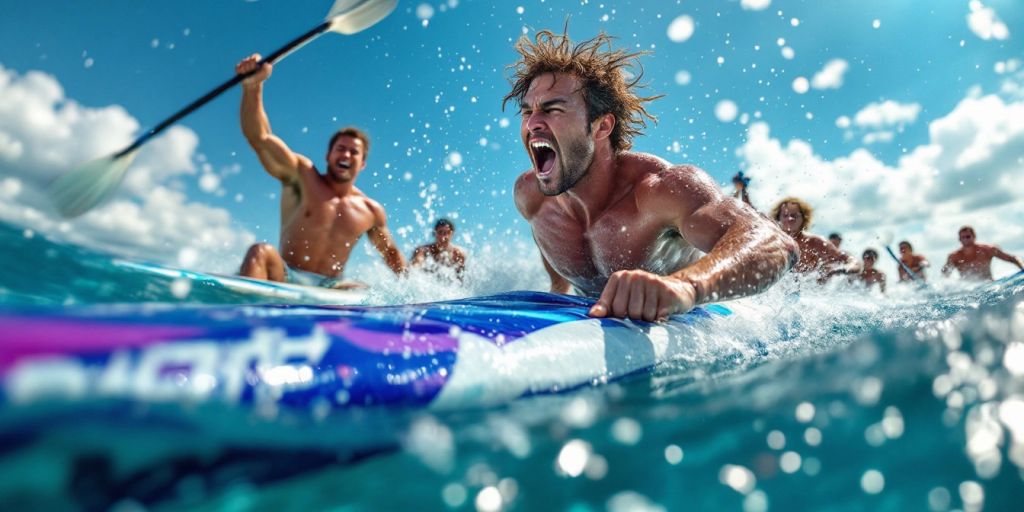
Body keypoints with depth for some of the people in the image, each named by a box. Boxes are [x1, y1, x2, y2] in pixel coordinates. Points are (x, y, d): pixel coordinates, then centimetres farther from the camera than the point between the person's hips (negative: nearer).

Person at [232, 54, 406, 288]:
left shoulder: (371, 211, 9)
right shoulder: (302, 175, 2)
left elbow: (391, 253, 23)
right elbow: (259, 137, -13)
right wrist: (253, 86, -29)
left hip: (329, 287, 2)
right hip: (285, 278, -2)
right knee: (261, 252, -33)